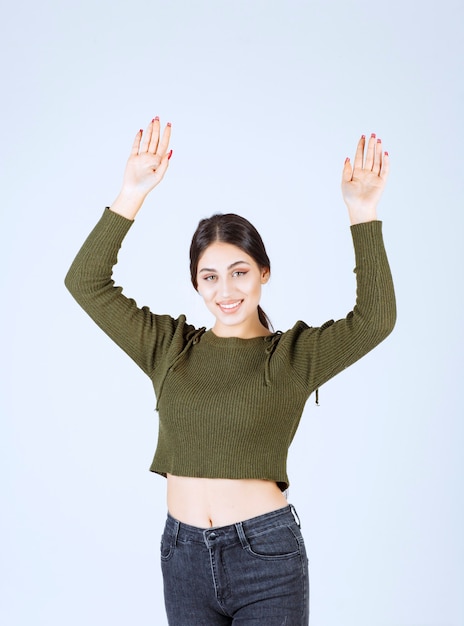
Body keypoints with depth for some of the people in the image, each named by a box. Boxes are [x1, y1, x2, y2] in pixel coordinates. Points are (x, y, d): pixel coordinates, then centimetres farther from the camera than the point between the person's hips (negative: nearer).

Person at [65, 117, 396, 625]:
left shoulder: (294, 355, -3)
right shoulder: (169, 346, 5)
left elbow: (374, 320, -17)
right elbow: (86, 283, -1)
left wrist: (363, 213, -24)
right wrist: (132, 194, -10)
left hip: (267, 556, -3)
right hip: (183, 555, 3)